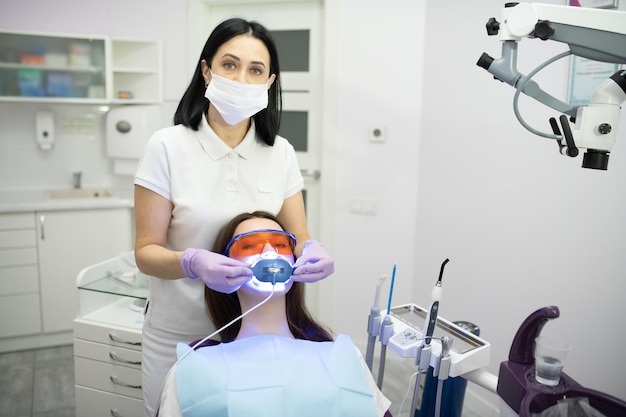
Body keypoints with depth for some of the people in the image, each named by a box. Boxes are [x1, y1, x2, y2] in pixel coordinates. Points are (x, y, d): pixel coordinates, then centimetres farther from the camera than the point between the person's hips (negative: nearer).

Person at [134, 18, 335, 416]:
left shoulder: (281, 153, -3)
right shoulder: (168, 147, -12)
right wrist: (192, 263, -32)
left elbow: (299, 238, -1)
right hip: (178, 336, -2)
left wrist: (312, 251, -25)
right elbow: (146, 251, -11)